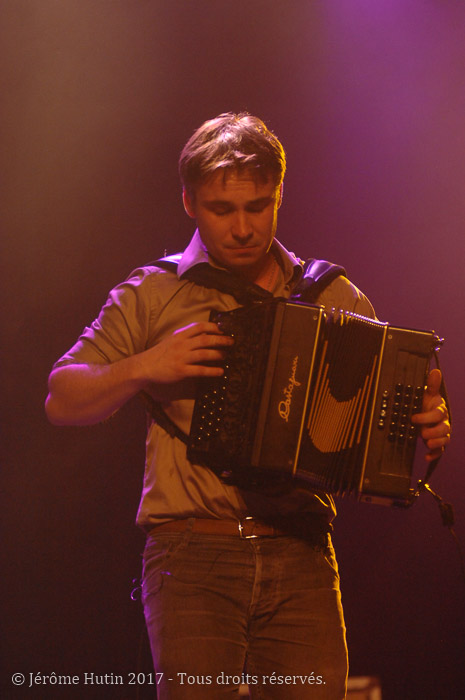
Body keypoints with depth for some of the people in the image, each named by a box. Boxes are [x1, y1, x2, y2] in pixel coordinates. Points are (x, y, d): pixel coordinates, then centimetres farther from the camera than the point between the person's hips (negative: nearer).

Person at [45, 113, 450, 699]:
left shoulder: (334, 298, 14)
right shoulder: (153, 295, 8)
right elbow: (62, 401, 7)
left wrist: (430, 427, -2)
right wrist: (143, 368, -10)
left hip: (301, 561, 2)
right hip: (191, 561, -2)